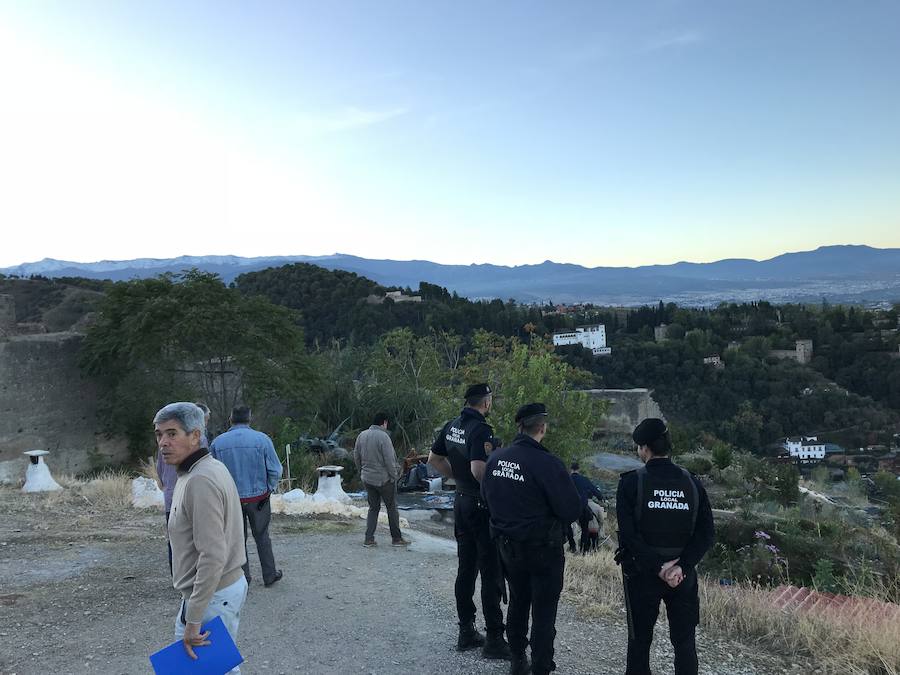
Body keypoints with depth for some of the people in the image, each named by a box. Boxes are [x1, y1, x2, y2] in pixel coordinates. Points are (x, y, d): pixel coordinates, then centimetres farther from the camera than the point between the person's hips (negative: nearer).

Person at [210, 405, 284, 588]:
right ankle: (269, 575, 22)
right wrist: (269, 489, 3)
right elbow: (275, 470, -10)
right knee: (262, 537, 13)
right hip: (258, 496, -1)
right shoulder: (262, 439, -11)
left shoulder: (218, 442, -5)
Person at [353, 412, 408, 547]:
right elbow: (389, 460, -20)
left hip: (367, 479, 6)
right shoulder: (383, 437, -20)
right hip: (384, 479, -6)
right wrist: (394, 476, -9)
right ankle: (396, 538, 16)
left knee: (373, 508, 16)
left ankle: (368, 539, 12)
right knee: (392, 508, 8)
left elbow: (356, 456, 10)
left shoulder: (362, 435, 3)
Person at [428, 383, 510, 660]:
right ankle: (494, 639, 7)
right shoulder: (481, 430, -20)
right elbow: (478, 470, -30)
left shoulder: (451, 426, 6)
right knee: (491, 572, 0)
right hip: (483, 505, -8)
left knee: (466, 569, 15)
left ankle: (466, 632, 25)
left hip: (461, 501, 8)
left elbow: (434, 458, 15)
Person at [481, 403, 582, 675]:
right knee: (544, 611, 7)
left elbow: (487, 498, 8)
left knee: (517, 603, 23)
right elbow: (572, 509, -20)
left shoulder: (495, 459, -5)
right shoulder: (547, 464, -25)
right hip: (543, 548, -6)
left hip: (508, 545, 7)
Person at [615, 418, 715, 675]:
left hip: (642, 573, -2)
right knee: (684, 640, 14)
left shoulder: (631, 482, -11)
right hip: (683, 574, 3)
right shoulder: (692, 482, -1)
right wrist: (681, 566, -10)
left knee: (639, 640, 12)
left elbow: (629, 534, -17)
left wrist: (657, 566, -13)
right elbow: (706, 533, -4)